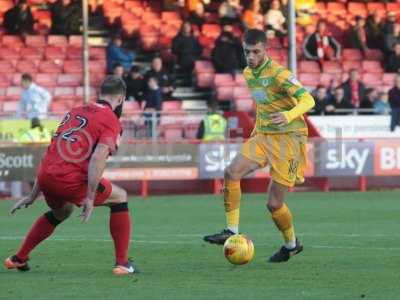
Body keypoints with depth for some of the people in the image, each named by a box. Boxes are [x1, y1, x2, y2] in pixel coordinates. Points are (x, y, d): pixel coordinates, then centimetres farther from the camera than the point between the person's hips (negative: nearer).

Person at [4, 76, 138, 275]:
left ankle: (18, 259, 39)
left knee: (62, 211, 36)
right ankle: (122, 263, 9)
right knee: (120, 197, 14)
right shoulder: (111, 121, 0)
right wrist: (90, 198, -13)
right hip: (69, 179, -7)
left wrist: (33, 196, 29)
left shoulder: (75, 112, 23)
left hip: (45, 176, 7)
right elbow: (98, 158, -16)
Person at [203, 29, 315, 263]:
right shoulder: (248, 74, 10)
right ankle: (232, 231, -14)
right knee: (232, 172, -18)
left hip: (288, 137, -7)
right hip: (263, 136, 7)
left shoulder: (278, 74, -15)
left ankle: (292, 244, 21)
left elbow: (308, 100, -22)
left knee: (274, 204, -6)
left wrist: (288, 116, -40)